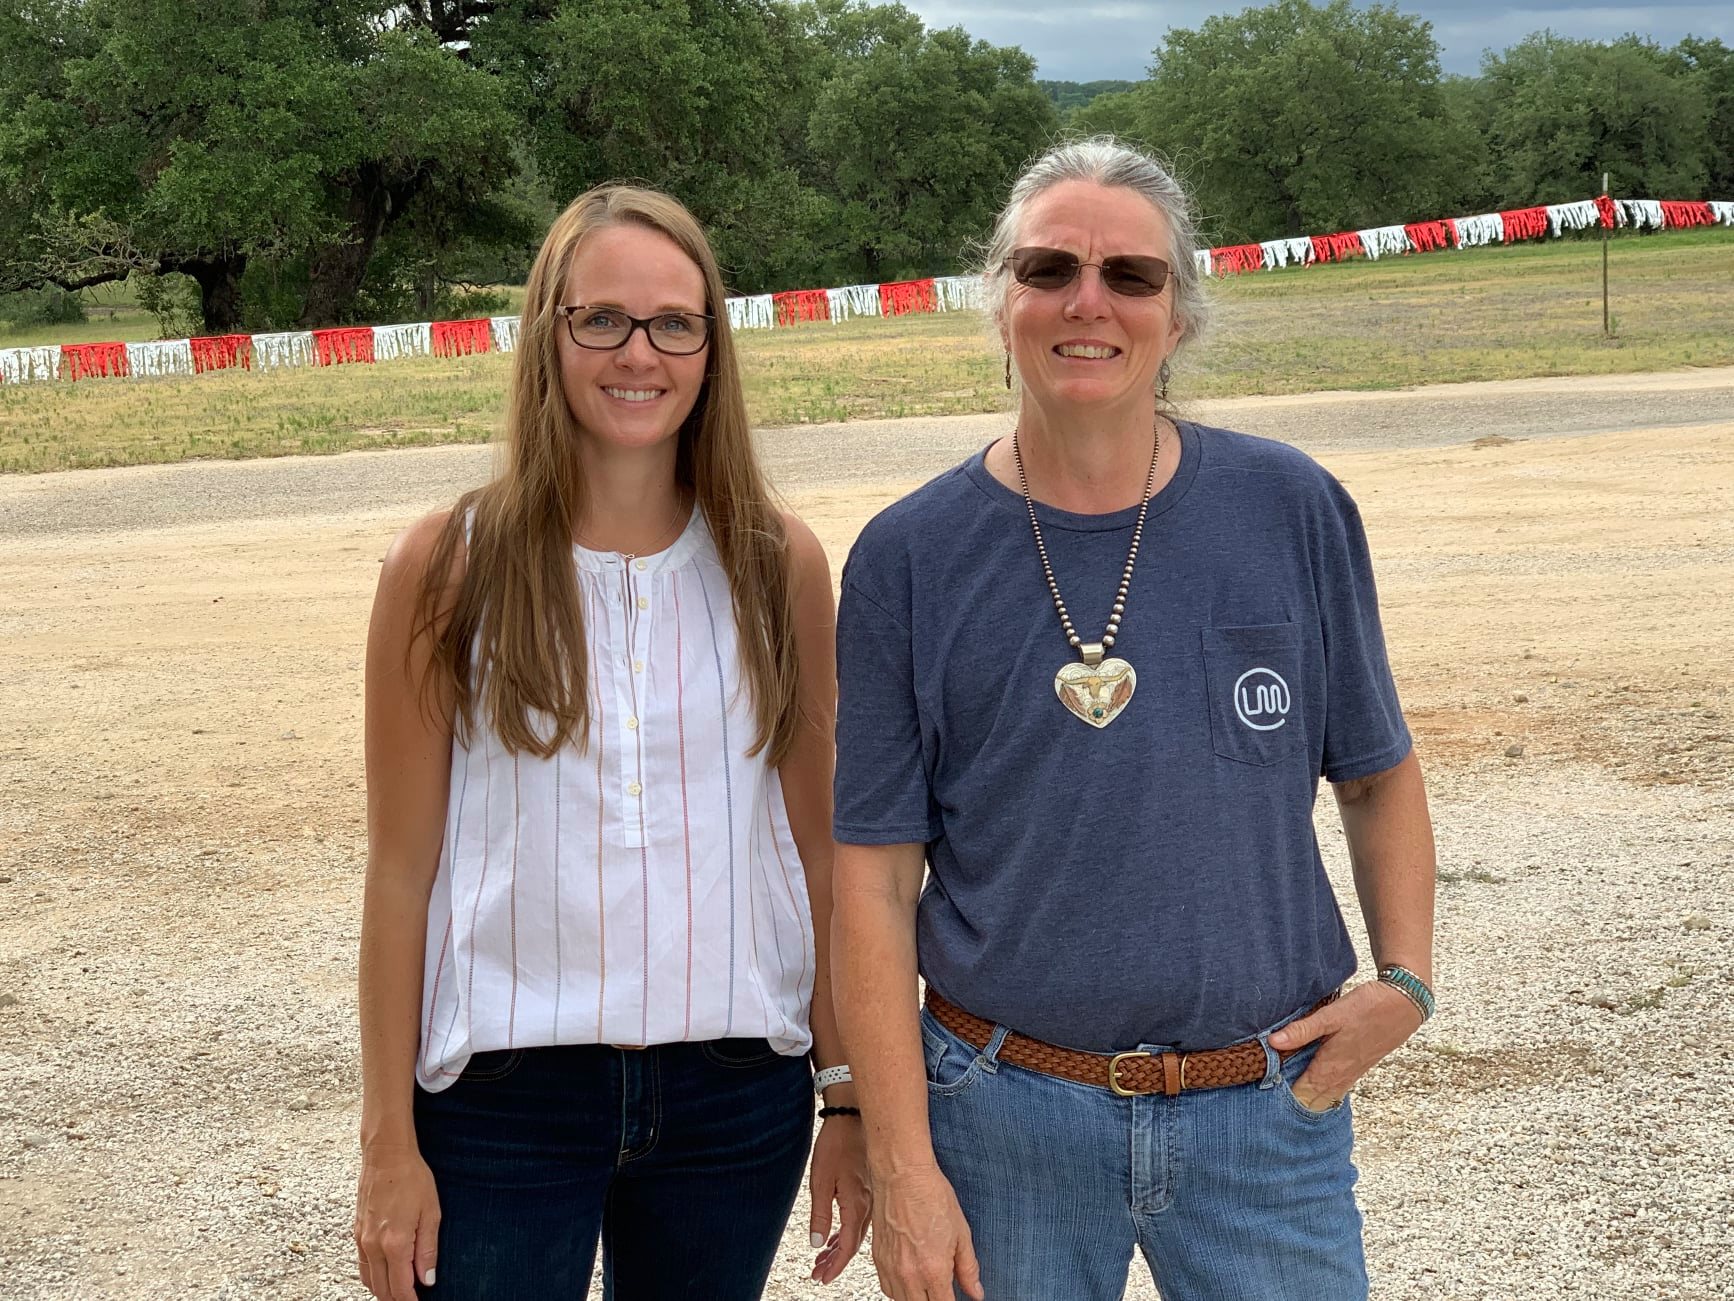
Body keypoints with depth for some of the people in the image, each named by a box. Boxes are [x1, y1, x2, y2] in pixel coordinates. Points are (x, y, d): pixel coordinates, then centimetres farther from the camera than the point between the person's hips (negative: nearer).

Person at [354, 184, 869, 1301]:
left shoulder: (778, 565, 0)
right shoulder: (448, 568, -5)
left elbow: (818, 846, 5)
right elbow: (401, 869, -2)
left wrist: (850, 1095, 4)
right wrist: (389, 1139, -3)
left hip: (736, 1087, 2)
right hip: (504, 1094, -2)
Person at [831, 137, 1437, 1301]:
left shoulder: (1295, 512, 0)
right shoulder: (911, 557, -4)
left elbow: (1378, 773, 11)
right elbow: (875, 874, -4)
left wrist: (1407, 979, -4)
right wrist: (903, 1168, -7)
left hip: (1268, 1115, 1)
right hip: (1007, 1122, -1)